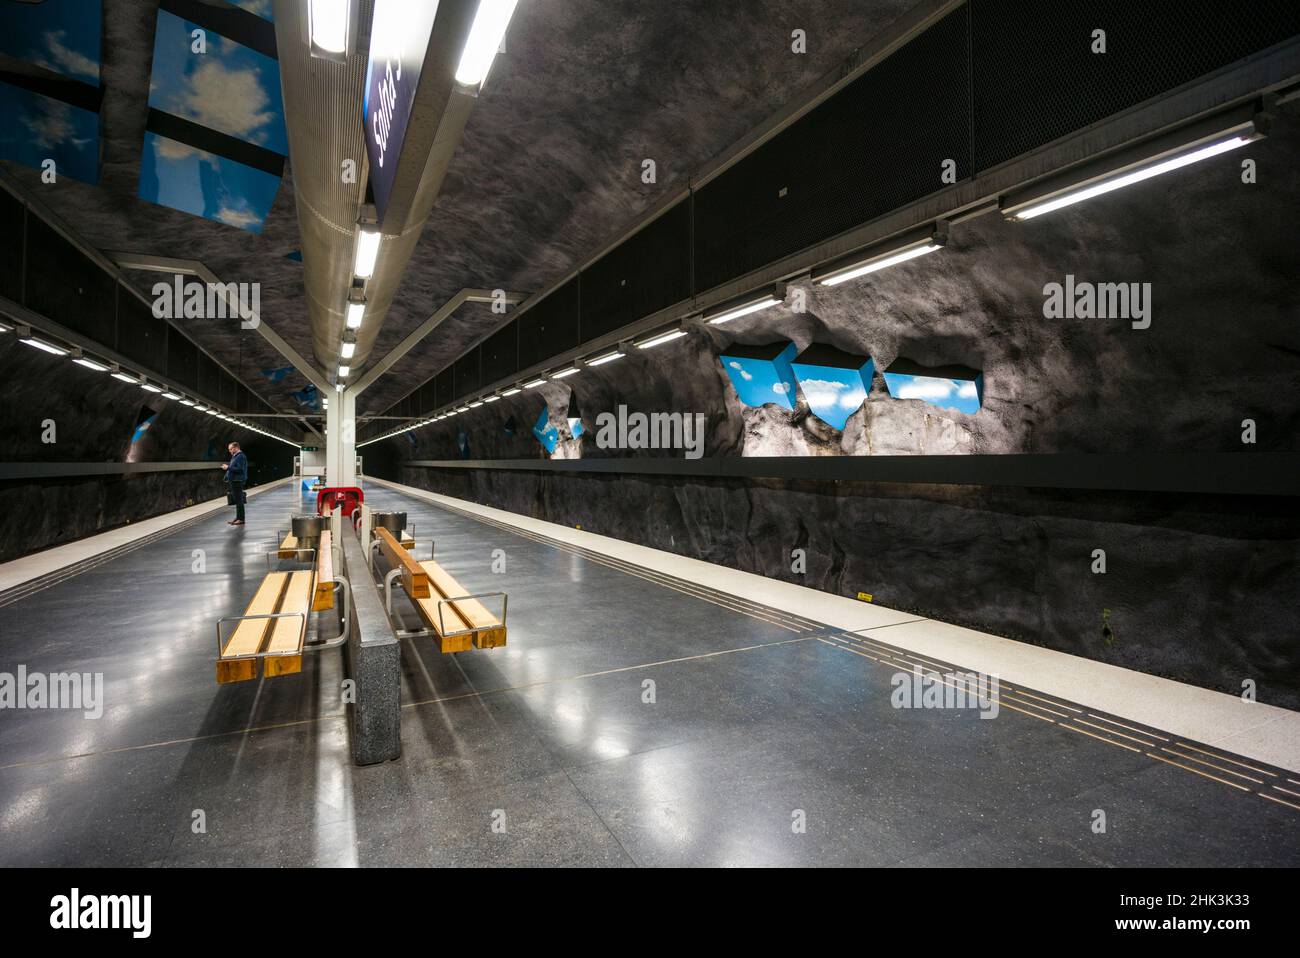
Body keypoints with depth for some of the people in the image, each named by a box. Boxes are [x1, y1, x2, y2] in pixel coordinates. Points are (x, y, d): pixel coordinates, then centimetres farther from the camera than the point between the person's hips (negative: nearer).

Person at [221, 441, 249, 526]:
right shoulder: (235, 456, 18)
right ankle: (238, 517, 22)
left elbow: (240, 469, -23)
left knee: (239, 500, -6)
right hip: (233, 481, 11)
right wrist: (228, 467, 11)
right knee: (236, 500, 15)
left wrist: (228, 467, -19)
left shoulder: (240, 457, -15)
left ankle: (241, 519, -2)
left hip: (238, 481, -11)